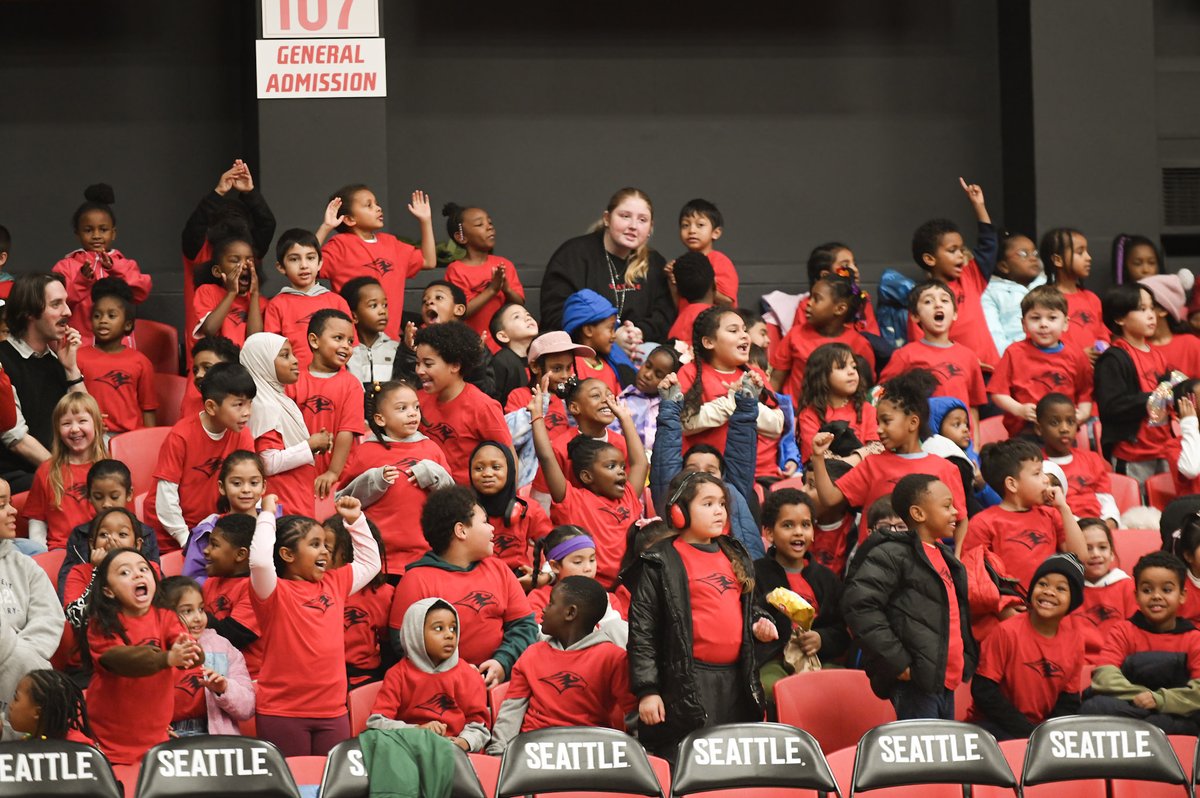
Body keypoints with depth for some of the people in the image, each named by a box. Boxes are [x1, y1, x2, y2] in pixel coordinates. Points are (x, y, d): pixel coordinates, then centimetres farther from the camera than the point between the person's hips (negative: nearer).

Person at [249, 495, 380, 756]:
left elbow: (370, 562, 30)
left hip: (332, 712, 6)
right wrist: (267, 516, -14)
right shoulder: (275, 591, -5)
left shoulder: (333, 584, 15)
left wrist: (355, 520, 21)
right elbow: (260, 561, -26)